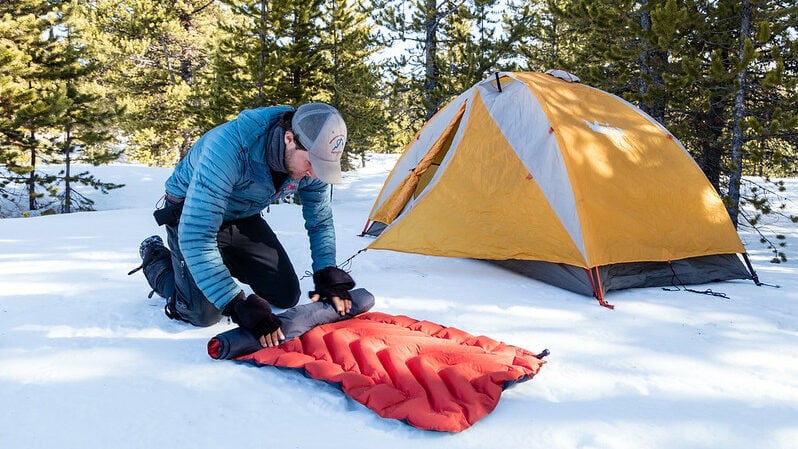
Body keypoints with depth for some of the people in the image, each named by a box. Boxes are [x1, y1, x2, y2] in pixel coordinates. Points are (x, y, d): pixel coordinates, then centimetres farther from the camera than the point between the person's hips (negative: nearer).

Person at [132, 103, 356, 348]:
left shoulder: (312, 156, -22)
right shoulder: (230, 146, -41)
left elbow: (321, 223, -5)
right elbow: (195, 237, -41)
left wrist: (330, 279, -19)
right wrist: (242, 308, -43)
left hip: (243, 216, 5)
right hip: (190, 212, -5)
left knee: (286, 296, -1)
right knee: (204, 313, -13)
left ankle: (226, 260, 24)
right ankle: (155, 257, 16)